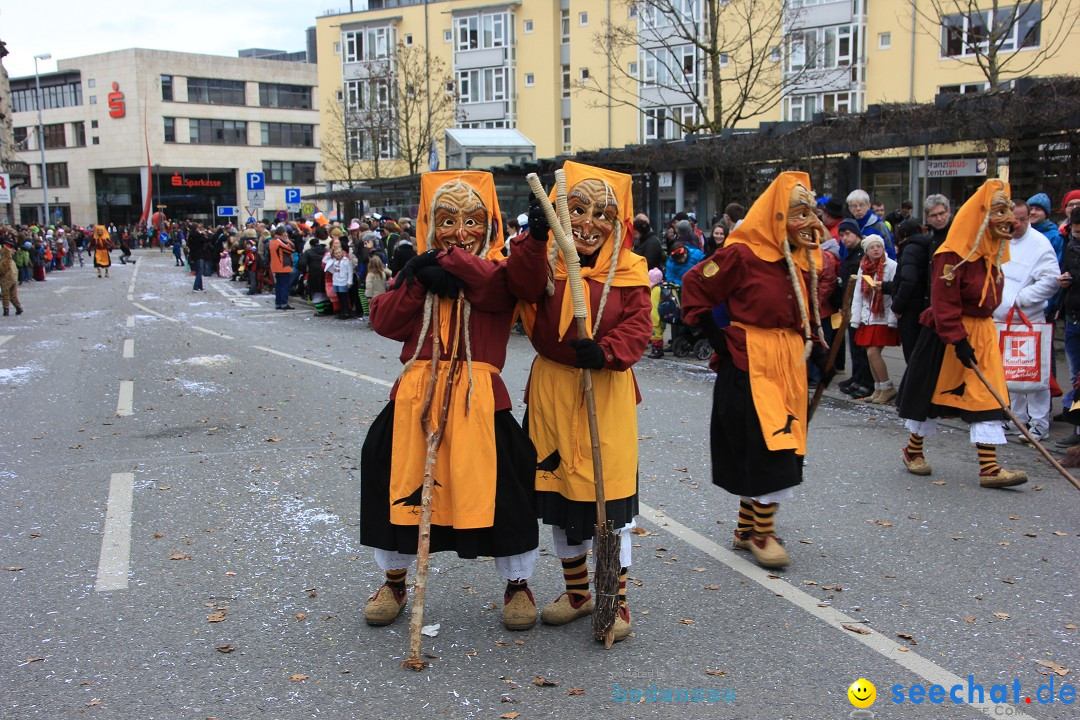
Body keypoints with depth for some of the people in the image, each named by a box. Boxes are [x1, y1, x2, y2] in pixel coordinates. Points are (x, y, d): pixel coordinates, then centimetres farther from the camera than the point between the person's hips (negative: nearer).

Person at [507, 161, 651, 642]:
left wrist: (606, 351, -26)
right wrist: (534, 240, -40)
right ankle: (576, 590, 32)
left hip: (608, 392, -2)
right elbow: (523, 287, -23)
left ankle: (615, 600, 17)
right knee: (558, 491, 13)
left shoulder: (627, 272, 0)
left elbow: (638, 326, -8)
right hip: (553, 390, 2)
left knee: (609, 493, 0)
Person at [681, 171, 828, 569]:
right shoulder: (742, 254, -13)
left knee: (780, 446, 12)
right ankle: (763, 534, 9)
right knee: (769, 447, -8)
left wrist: (817, 349, 7)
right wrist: (719, 340, -11)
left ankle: (746, 528, 26)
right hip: (749, 365, -8)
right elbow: (694, 286, -8)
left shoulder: (805, 260, 9)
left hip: (789, 365, 8)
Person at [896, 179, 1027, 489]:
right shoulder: (953, 255, -20)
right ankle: (913, 451, 28)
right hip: (945, 337, -8)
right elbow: (944, 304, -23)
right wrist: (958, 341, -25)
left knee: (987, 395, 1)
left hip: (982, 332, 8)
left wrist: (978, 331, 16)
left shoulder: (993, 253, 7)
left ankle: (989, 468, 2)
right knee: (932, 391, 7)